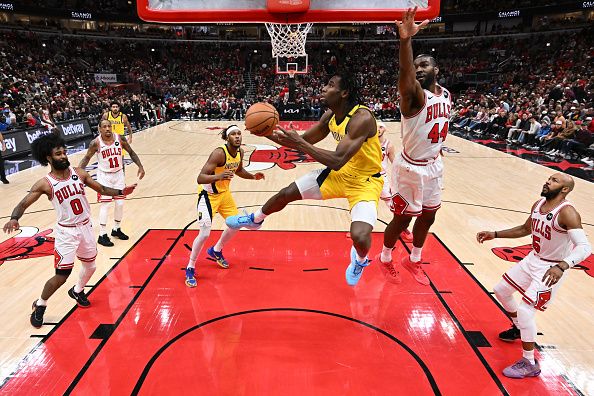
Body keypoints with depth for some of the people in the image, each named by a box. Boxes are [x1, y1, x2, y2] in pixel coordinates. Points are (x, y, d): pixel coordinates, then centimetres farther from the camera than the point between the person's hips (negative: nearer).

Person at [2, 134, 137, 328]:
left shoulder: (78, 173, -4)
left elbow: (102, 189, 4)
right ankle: (39, 306, 24)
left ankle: (77, 291, 48)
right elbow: (23, 204, -16)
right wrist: (14, 218, -37)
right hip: (66, 232, -4)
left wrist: (121, 192, -10)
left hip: (86, 226, 5)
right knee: (61, 276, -4)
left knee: (90, 266, 18)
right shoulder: (45, 184, -15)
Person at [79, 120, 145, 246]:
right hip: (104, 176, -3)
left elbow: (131, 152, 3)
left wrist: (140, 167, -5)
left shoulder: (120, 139, -10)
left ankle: (116, 229, 27)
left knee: (120, 203, 7)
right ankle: (102, 235, 4)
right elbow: (87, 158, -3)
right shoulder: (96, 143, -16)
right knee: (105, 204, -6)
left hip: (118, 175, 3)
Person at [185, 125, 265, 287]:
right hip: (208, 194, -8)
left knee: (236, 225, 11)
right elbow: (200, 178, -34)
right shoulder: (219, 153, -29)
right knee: (205, 233, -14)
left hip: (224, 192, 8)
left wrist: (253, 176, 2)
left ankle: (215, 251, 38)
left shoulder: (240, 152, -5)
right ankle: (190, 269, 8)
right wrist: (218, 176, -50)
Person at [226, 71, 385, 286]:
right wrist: (270, 134, -7)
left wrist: (300, 143, -32)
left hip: (366, 180, -7)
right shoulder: (330, 115, -5)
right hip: (340, 173, 7)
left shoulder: (362, 118, -29)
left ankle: (360, 260, 13)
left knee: (359, 236, -29)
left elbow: (337, 161, -36)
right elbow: (304, 142, 6)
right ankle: (255, 220, 39)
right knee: (287, 193, 7)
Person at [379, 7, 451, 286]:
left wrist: (435, 151, 20)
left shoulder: (446, 95, 5)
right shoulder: (414, 95, -19)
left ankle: (413, 260, 38)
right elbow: (405, 74, -43)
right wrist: (406, 41, -60)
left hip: (434, 166, 7)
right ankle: (385, 259, 29)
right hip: (411, 168, -7)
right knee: (402, 219, 4)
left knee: (428, 216, 17)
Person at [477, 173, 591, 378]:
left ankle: (529, 364, 6)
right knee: (501, 290, 16)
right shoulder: (538, 205, -1)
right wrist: (495, 234, 10)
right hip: (533, 260, 8)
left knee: (524, 310, -14)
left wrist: (562, 266, -52)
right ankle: (519, 329, 42)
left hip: (551, 270, -8)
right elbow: (525, 229, 16)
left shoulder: (567, 213, -26)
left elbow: (585, 247, -35)